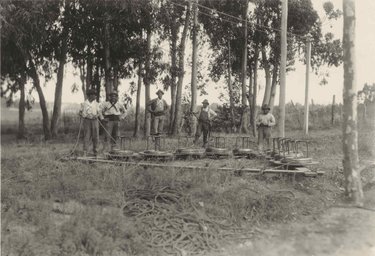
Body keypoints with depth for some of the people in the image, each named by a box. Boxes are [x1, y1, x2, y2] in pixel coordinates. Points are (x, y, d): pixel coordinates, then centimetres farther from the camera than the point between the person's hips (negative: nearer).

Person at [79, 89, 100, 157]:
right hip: (87, 120, -2)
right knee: (86, 136, -5)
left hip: (94, 120, 2)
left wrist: (96, 115, -11)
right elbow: (80, 112, 8)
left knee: (95, 136, 3)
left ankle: (95, 151, 16)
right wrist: (82, 115, -13)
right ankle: (85, 152, -5)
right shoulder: (84, 103, 5)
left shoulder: (96, 104, 11)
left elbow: (98, 112, 10)